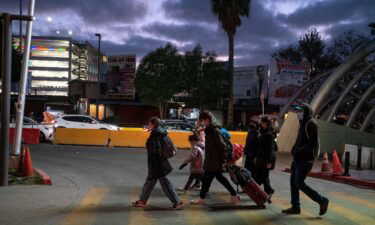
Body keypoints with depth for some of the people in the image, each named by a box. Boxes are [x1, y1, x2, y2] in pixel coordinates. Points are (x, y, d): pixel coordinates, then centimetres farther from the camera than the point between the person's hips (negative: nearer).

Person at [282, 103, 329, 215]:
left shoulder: (311, 124, -12)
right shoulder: (303, 124, 17)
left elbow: (313, 142, -20)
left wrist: (300, 151, -21)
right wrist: (294, 150, 7)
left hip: (305, 159, -9)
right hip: (298, 159, 9)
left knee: (299, 183, -9)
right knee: (293, 181, 9)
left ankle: (322, 201, 3)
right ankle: (295, 207, 16)